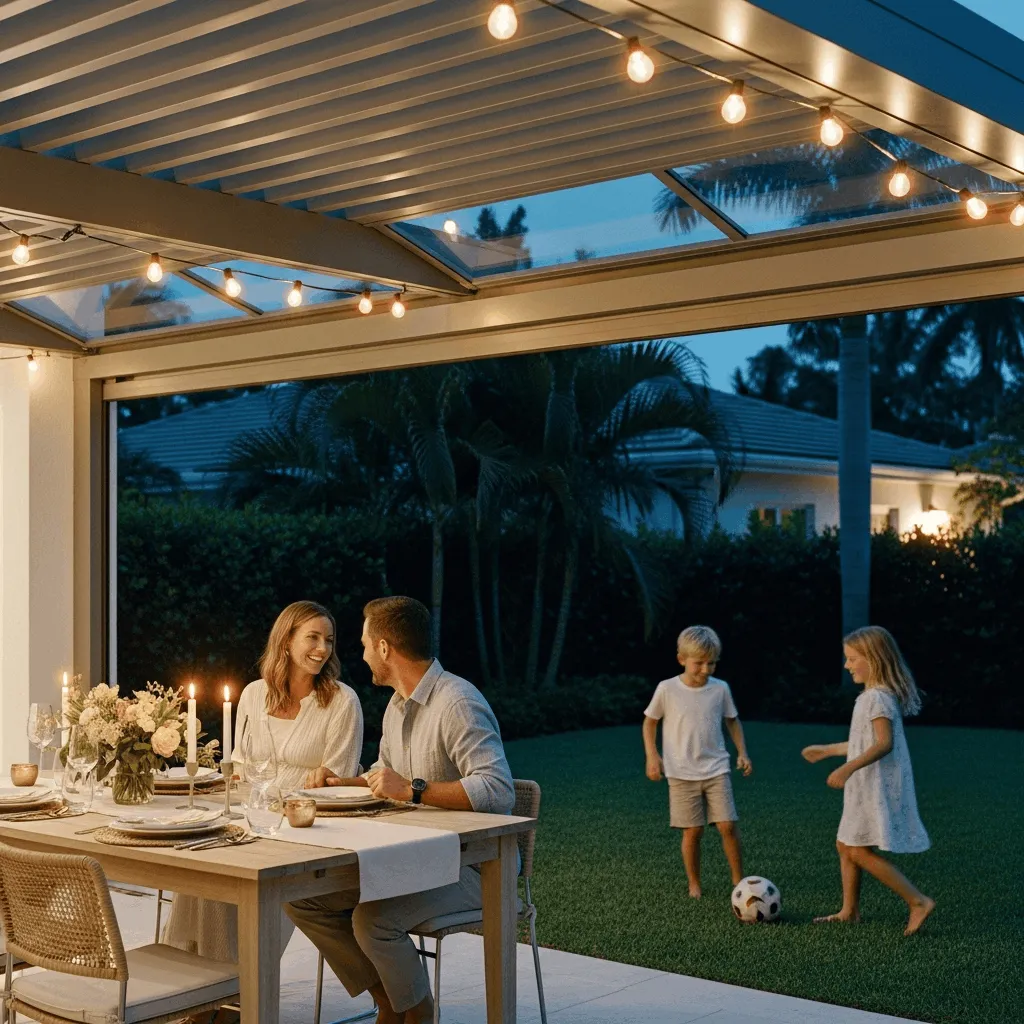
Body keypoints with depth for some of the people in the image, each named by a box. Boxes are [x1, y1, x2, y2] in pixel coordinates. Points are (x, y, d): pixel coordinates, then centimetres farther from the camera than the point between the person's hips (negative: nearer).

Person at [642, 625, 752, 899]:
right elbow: (649, 722, 5)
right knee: (693, 831, 2)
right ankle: (694, 884, 19)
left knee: (728, 826, -7)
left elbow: (732, 720, 16)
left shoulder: (721, 689, 0)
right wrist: (652, 756, -3)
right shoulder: (667, 689, -7)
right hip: (682, 774, -2)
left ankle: (739, 881, 7)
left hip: (716, 770, 2)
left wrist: (742, 752, 7)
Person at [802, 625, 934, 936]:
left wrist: (849, 768, -34)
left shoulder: (878, 697, -17)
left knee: (860, 852, -10)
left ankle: (918, 901, -7)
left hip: (878, 787, -10)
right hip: (866, 788, 10)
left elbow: (884, 743, -27)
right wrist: (827, 750, 30)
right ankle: (850, 911, 22)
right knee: (845, 846, 14)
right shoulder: (873, 695, 15)